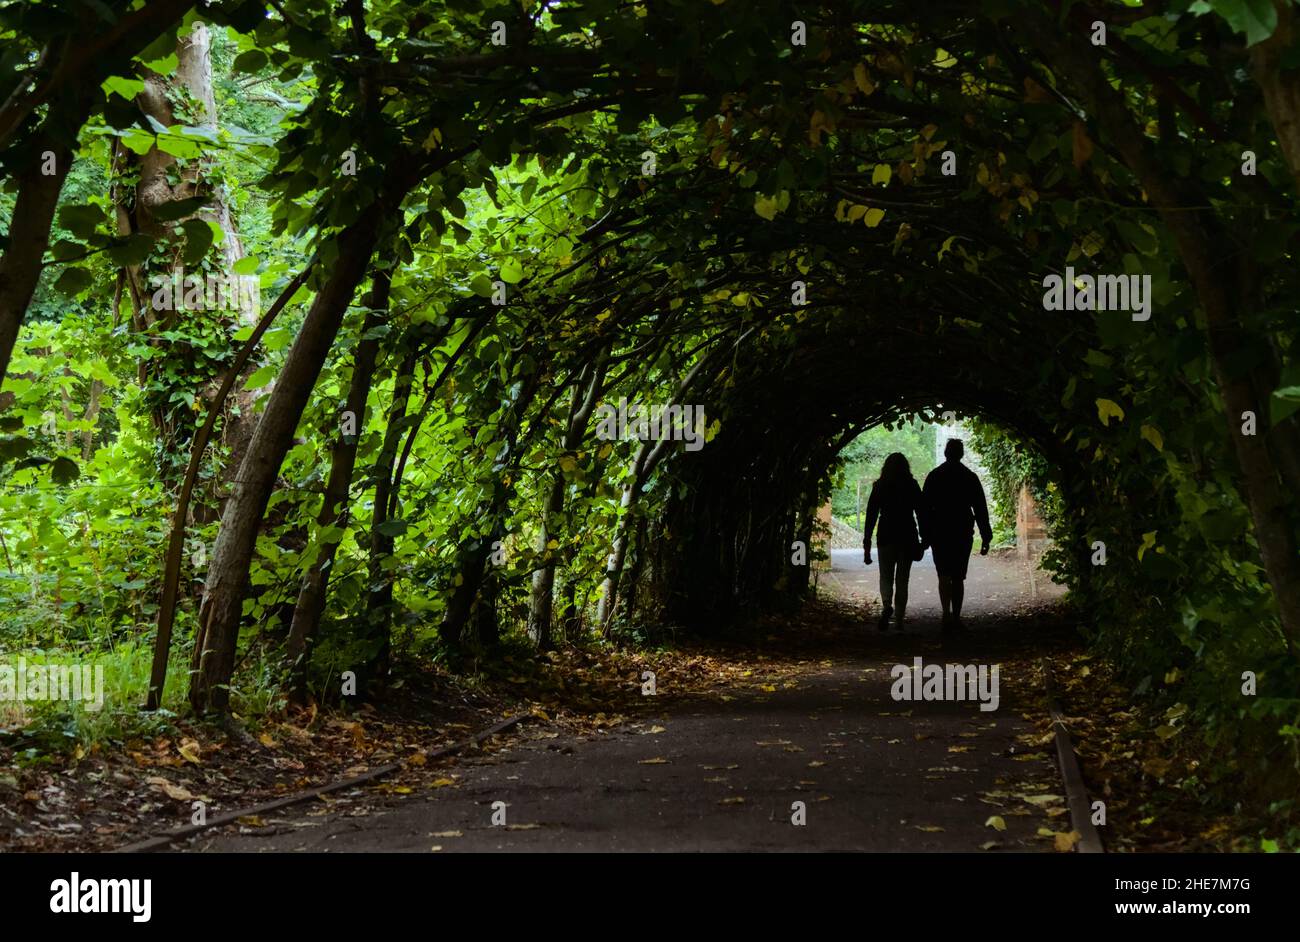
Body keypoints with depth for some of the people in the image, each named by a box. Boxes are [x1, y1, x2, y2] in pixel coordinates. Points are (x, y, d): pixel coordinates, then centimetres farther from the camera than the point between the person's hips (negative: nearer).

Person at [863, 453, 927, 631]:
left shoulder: (879, 487, 1)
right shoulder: (912, 486, 1)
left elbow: (871, 516, 0)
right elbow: (921, 514, 0)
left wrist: (867, 544, 2)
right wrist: (924, 540, 6)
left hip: (886, 537, -1)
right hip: (908, 538, 1)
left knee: (886, 577, 8)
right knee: (902, 579, 9)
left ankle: (887, 605, -21)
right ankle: (899, 620, 7)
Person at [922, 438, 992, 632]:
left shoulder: (933, 476, 0)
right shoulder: (970, 477, 0)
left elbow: (925, 507, 0)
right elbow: (980, 509, -1)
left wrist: (926, 535, 4)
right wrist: (986, 537, 2)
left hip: (939, 534, -1)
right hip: (962, 534, 1)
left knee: (944, 576, -3)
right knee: (958, 577, 11)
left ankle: (947, 614, -22)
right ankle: (956, 618, 13)